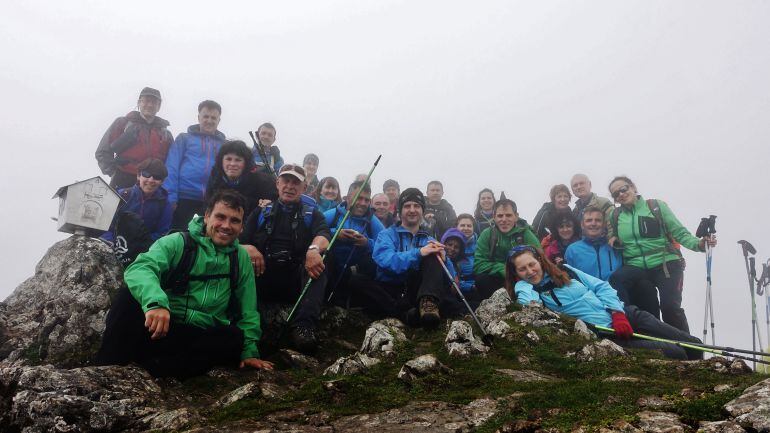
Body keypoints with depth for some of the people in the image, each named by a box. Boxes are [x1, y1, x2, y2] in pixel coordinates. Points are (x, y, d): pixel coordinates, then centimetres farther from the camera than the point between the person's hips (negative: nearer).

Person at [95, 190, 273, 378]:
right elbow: (140, 268, -22)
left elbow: (248, 311, 11)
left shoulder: (241, 259, 8)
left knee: (235, 338, -31)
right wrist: (155, 302, -42)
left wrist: (249, 351, 2)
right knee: (129, 295, -28)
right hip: (158, 328, -2)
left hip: (202, 339, 2)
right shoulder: (177, 243, -3)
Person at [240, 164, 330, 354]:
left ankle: (304, 326, -42)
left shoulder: (312, 214, 18)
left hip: (297, 281, -1)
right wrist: (249, 248, -18)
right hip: (263, 278, 1)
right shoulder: (261, 212, 21)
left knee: (319, 259, -30)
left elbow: (324, 235, -5)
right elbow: (241, 240, 8)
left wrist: (314, 248, -29)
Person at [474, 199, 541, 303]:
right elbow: (478, 265, -8)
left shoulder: (526, 234, -4)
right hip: (496, 278, 0)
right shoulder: (487, 234, -2)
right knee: (481, 280, -29)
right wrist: (503, 269, -20)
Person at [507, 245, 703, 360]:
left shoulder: (565, 271, 8)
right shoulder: (524, 287, -2)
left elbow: (601, 286, 8)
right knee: (675, 354, -14)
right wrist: (531, 303, -49)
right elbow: (525, 296, -26)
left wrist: (618, 313, -7)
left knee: (692, 344, 8)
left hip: (624, 313, 5)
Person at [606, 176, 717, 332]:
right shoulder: (614, 215, 12)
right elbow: (616, 243, 26)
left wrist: (698, 244, -15)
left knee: (669, 305, -21)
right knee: (615, 279, -30)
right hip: (636, 266, 2)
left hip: (665, 263, -2)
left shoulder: (657, 206, 4)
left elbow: (680, 233, 3)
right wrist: (613, 240, 2)